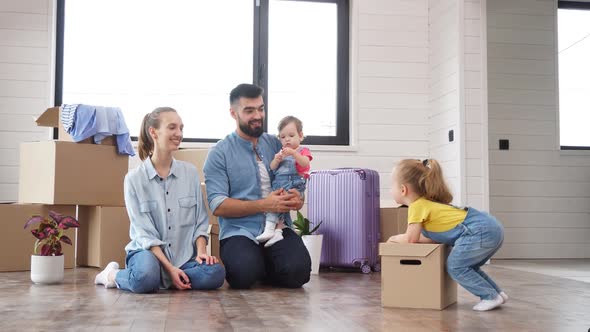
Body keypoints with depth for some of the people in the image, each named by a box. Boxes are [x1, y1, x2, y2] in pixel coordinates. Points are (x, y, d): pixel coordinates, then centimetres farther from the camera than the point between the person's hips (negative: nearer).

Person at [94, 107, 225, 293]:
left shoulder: (190, 173, 5)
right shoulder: (134, 178, -3)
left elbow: (200, 221, 7)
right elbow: (145, 233, -8)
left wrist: (201, 252, -11)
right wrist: (170, 268, -18)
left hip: (185, 256, 2)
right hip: (149, 252, -2)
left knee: (216, 273, -30)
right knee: (145, 277, -38)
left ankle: (163, 280, -8)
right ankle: (113, 275, -3)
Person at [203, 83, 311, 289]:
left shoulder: (276, 144, 15)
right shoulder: (219, 153, 2)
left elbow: (295, 183, 16)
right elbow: (218, 206, -7)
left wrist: (297, 199, -9)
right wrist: (264, 205, -15)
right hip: (239, 231, -3)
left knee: (298, 271, -26)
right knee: (244, 274, -33)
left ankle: (264, 268, 7)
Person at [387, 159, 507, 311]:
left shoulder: (417, 206, -8)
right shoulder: (426, 203, 20)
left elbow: (411, 239, -6)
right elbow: (433, 237, 20)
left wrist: (394, 238, 14)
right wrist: (401, 237, 21)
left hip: (481, 232, -10)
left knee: (455, 266, -4)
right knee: (467, 265, 22)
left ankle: (491, 297, -1)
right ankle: (497, 293, 23)